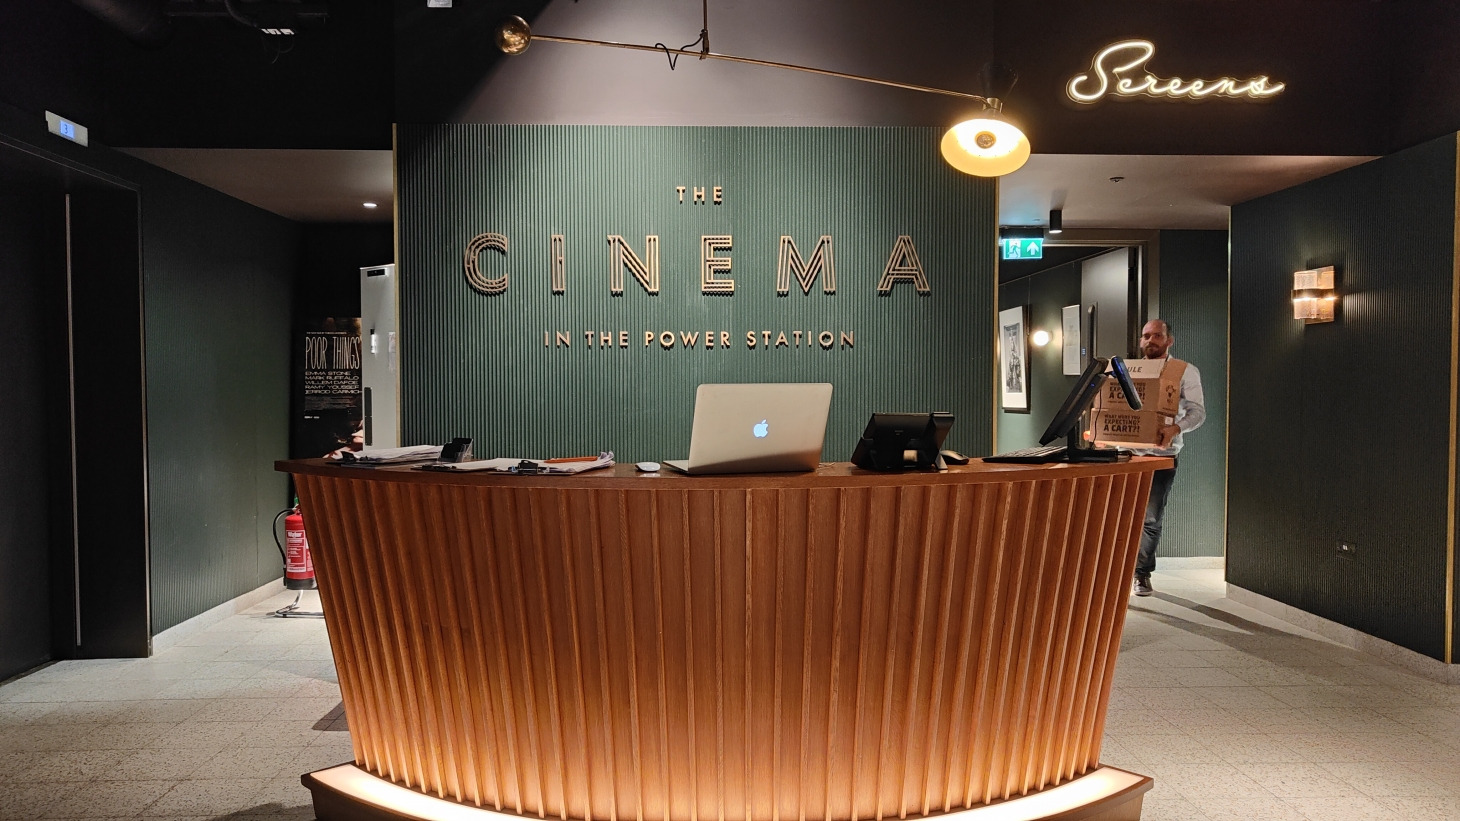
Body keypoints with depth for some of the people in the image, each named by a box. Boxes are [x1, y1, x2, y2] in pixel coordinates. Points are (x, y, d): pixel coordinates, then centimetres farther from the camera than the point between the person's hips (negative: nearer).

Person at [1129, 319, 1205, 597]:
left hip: (1162, 453, -2)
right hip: (1127, 451, 3)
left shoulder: (1186, 371, 1)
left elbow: (1198, 411, -9)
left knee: (1151, 518, 2)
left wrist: (1176, 428, -29)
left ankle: (1142, 573, 18)